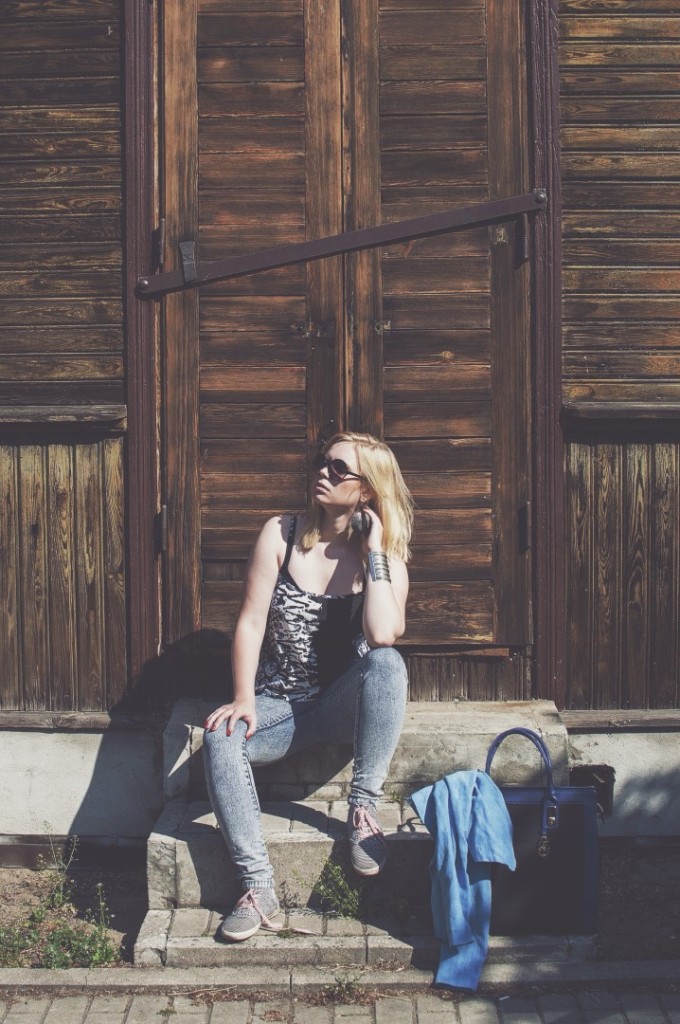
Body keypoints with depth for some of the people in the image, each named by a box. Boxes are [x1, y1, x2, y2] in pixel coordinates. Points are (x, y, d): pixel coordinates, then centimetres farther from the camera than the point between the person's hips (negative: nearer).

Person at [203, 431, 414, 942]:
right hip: (280, 705, 1)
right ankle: (258, 887, -27)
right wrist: (244, 700, -17)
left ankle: (364, 809, -24)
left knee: (387, 662, -34)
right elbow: (251, 622, -5)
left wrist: (372, 550, -19)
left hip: (346, 705, -1)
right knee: (221, 738, -31)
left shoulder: (386, 557, -5)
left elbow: (382, 634, -25)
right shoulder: (282, 535, -1)